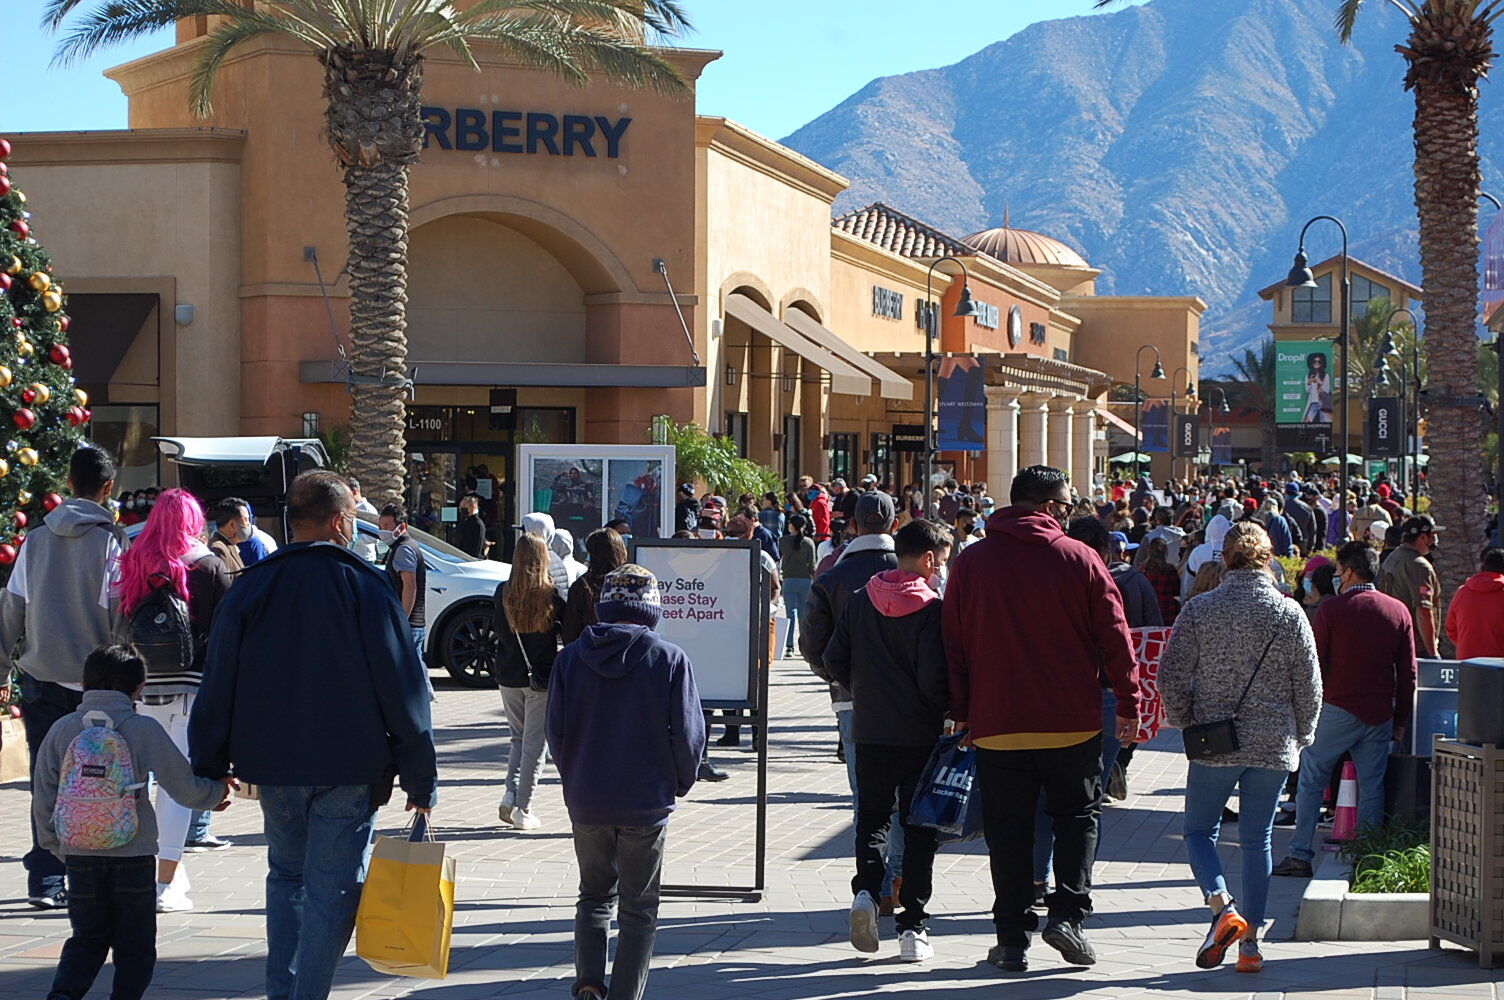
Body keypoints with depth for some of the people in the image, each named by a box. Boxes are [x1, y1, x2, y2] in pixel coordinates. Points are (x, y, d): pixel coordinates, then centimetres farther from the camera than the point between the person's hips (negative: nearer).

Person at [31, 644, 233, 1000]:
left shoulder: (62, 730, 2)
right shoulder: (144, 729, -8)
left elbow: (44, 800, 6)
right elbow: (184, 787, -3)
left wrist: (56, 846, 19)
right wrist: (215, 792, 17)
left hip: (80, 855, 3)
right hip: (133, 856, -3)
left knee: (87, 938, 15)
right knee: (135, 944, 10)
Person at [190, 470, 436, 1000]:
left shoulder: (251, 587, 3)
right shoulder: (365, 588, -8)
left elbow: (217, 686, 5)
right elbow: (403, 690, -7)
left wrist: (209, 767, 12)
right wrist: (421, 779, -2)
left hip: (272, 764, 4)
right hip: (349, 768, -4)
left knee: (286, 876, 19)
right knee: (332, 888, 2)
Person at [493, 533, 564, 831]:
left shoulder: (504, 592, -6)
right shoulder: (552, 595, -11)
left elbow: (496, 628, 3)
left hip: (509, 675, 3)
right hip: (542, 676, -3)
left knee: (518, 737, 20)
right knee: (534, 742, 4)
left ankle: (510, 795, 3)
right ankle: (523, 810, 3)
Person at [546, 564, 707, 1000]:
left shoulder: (571, 657, -3)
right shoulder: (670, 659, -9)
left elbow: (555, 733, 2)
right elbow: (688, 735, -7)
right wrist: (679, 784, 11)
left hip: (586, 801, 2)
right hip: (647, 802, -2)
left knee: (594, 895, 18)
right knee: (638, 907, 9)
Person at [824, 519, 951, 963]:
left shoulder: (860, 601, 3)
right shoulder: (931, 607, -12)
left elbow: (834, 660, 4)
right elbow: (934, 675, -17)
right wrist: (944, 711, 1)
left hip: (869, 732, 3)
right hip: (920, 735, -3)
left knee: (872, 816, 16)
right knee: (918, 828, 5)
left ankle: (866, 889, -10)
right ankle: (913, 928, 4)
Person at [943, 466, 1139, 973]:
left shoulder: (969, 564, 2)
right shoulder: (1080, 559, -4)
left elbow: (953, 645, 4)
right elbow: (1115, 637, -2)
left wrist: (961, 713, 11)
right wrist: (1128, 704, 6)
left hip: (996, 725, 1)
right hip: (1072, 722, -1)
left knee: (1008, 830, 7)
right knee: (1077, 814, 15)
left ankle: (1013, 940, 7)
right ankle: (1067, 914, 0)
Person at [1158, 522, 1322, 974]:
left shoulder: (1199, 610, -5)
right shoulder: (1289, 613, -1)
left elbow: (1171, 675, -6)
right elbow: (1309, 686, 3)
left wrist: (1186, 723, 10)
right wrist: (1301, 736, 17)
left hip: (1215, 745, -2)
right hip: (1274, 746, 2)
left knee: (1199, 831, 11)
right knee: (1257, 839, 10)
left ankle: (1222, 907, -14)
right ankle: (1250, 942, 8)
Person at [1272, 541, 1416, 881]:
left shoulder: (1331, 610, -6)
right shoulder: (1398, 611, 4)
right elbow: (1408, 673, 6)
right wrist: (1400, 721, 13)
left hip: (1337, 710, -3)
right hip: (1380, 713, 3)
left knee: (1311, 782, 7)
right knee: (1372, 789, 8)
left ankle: (1300, 855, 4)